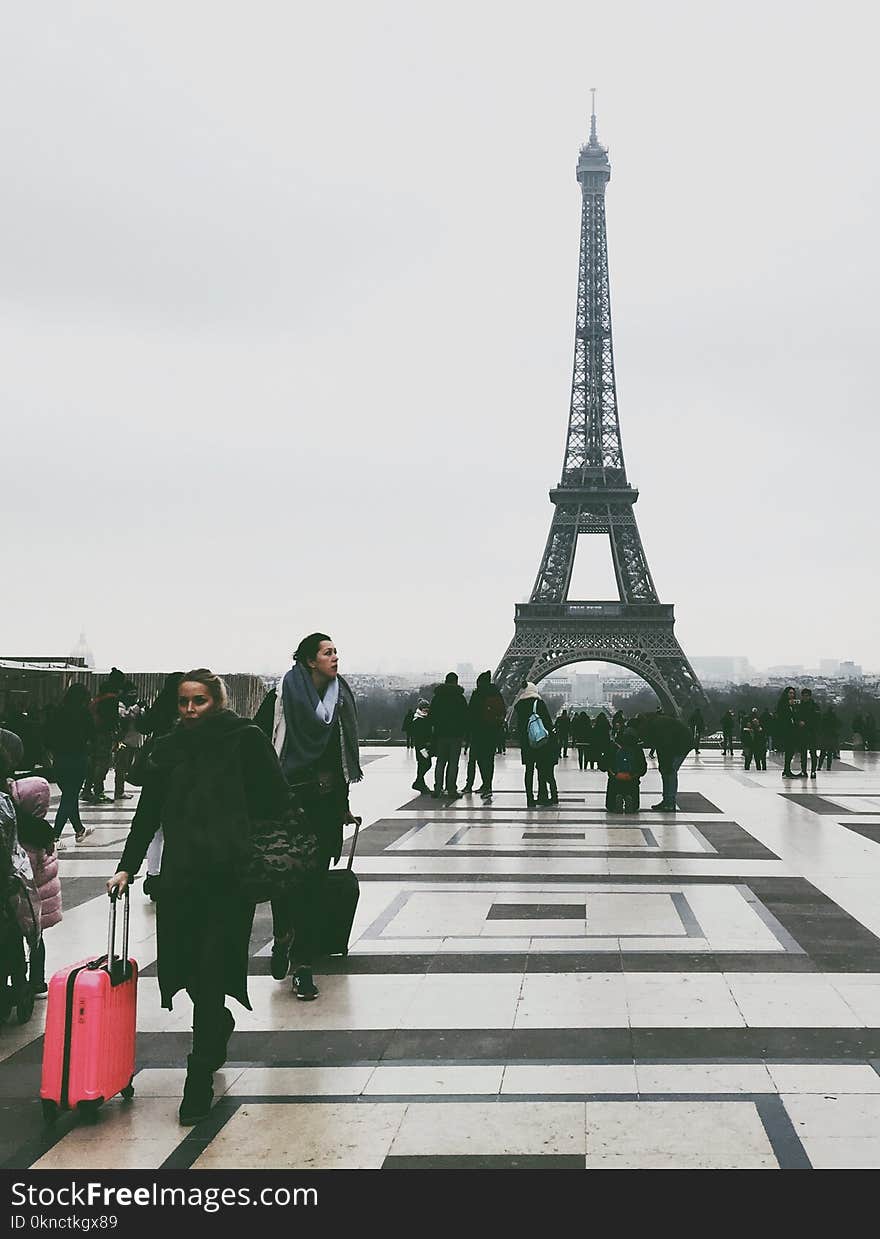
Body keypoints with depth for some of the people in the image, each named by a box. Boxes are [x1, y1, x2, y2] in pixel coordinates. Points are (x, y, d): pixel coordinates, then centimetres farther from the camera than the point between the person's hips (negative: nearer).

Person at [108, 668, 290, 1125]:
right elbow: (148, 813, 13)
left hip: (231, 874, -4)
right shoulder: (167, 749, 11)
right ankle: (219, 1025, 41)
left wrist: (229, 816, -2)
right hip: (181, 873, 4)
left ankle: (200, 1079, 5)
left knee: (211, 971, -5)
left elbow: (275, 802, -2)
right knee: (184, 964, 9)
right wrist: (127, 866, 7)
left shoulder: (246, 739, -1)